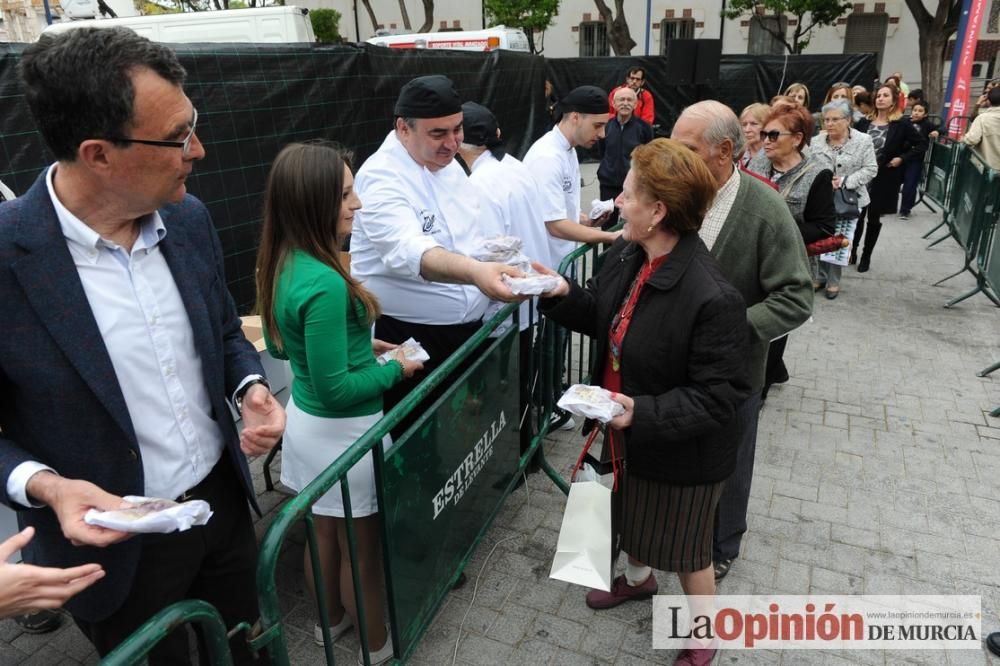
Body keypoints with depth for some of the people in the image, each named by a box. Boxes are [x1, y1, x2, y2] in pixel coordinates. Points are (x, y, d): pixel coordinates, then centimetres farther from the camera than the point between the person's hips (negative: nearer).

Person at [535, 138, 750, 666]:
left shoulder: (712, 297, -33)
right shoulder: (626, 255, -9)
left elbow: (717, 398, -27)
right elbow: (603, 319, 4)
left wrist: (643, 412, -37)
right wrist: (562, 295, -14)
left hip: (680, 454, -7)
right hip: (628, 433, 8)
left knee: (684, 547, 17)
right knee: (631, 514, 32)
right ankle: (637, 577, 64)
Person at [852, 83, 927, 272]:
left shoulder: (902, 124, -4)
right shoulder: (865, 122, 2)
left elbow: (922, 144, 0)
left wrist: (901, 158, -9)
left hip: (883, 179, -1)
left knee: (874, 218, 8)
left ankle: (866, 256, 19)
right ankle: (852, 251, 17)